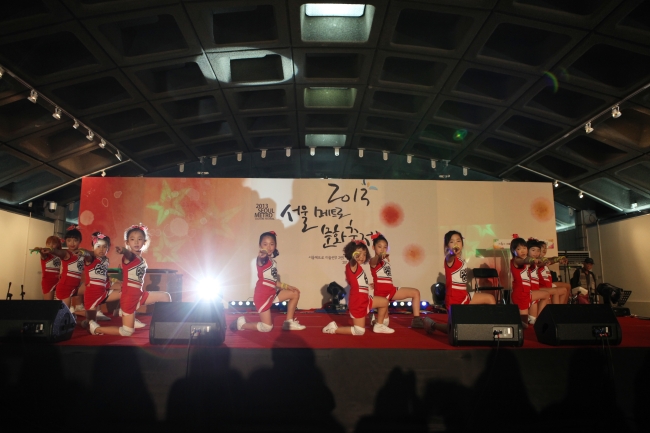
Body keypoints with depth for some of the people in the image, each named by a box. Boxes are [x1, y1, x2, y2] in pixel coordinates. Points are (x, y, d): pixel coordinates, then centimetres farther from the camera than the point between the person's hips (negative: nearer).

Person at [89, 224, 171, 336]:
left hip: (139, 294, 7)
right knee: (127, 332, 1)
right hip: (129, 296, -7)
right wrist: (123, 250, -63)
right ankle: (96, 328, 17)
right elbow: (128, 253, -44)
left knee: (165, 296, 6)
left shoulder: (142, 259, 7)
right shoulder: (129, 256, -18)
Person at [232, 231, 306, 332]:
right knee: (267, 327, -6)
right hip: (262, 295, -9)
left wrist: (287, 286, 13)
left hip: (272, 293, 9)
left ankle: (288, 322, 15)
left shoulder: (273, 262, 12)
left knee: (295, 293, 12)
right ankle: (241, 324, 14)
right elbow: (261, 260, -43)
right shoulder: (262, 260, -15)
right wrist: (261, 256, -66)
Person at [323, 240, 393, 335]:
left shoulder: (357, 267, 8)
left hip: (364, 300, 9)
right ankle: (334, 329, 11)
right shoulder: (352, 266, -19)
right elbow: (352, 261, -46)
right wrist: (354, 258, -67)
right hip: (357, 303, -9)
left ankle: (379, 326, 30)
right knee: (359, 331, 0)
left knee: (384, 302, 19)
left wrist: (368, 286, 34)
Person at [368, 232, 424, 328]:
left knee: (415, 292, 2)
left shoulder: (386, 260, 17)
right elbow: (376, 260, -39)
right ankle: (373, 319, 32)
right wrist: (380, 256, -59)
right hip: (380, 293, -7)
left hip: (391, 290, 7)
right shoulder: (373, 261, -9)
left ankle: (416, 319, -1)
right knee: (384, 323, 0)